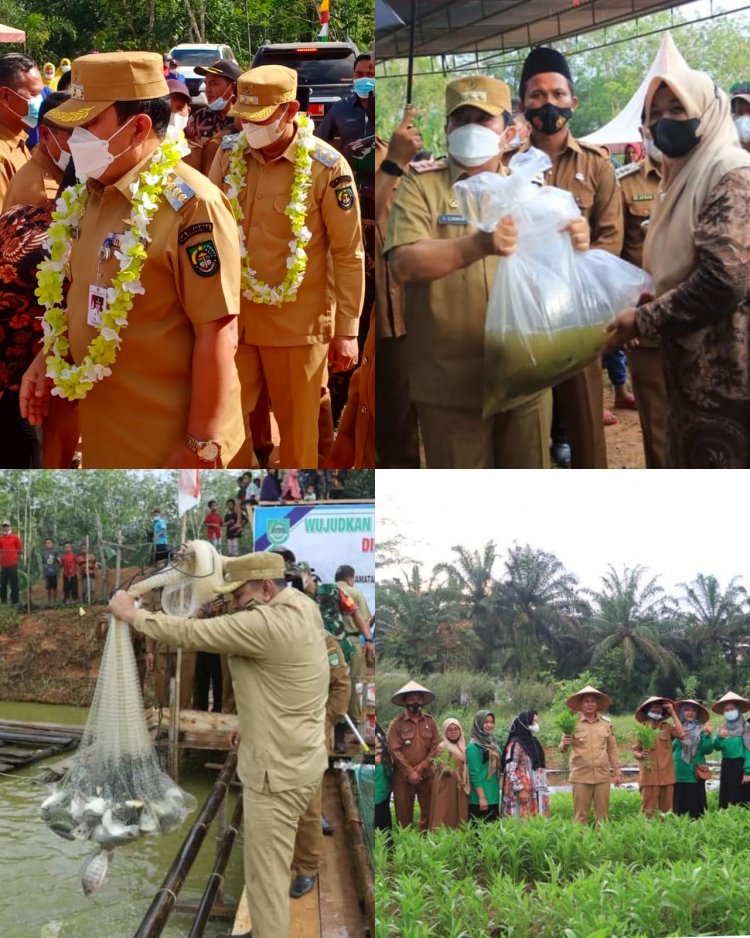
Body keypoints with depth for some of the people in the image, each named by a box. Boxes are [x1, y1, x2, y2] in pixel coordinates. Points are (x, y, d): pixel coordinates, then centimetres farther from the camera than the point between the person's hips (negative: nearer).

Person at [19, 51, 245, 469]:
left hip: (168, 445, -7)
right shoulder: (93, 193, 5)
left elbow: (217, 333, -21)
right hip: (101, 428, 7)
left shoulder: (190, 204, -20)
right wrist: (47, 359, 14)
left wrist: (202, 446, -21)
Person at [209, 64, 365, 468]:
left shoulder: (327, 166, -12)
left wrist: (347, 330, -7)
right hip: (231, 316, 3)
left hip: (298, 323, -3)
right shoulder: (229, 154, -1)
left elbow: (349, 254, -7)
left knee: (298, 430, 9)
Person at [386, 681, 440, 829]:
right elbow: (394, 750, -9)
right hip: (403, 777, -3)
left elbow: (435, 747, 2)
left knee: (428, 812, 7)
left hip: (426, 776, 3)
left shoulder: (430, 722, 6)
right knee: (404, 814, 1)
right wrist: (410, 772, -13)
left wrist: (420, 769, -8)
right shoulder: (396, 723, -3)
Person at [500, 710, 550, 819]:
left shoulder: (533, 742, 15)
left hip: (536, 792, 8)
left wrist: (544, 788, 18)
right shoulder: (515, 744, -10)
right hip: (523, 792, -8)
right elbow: (510, 770, -15)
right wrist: (519, 789, -20)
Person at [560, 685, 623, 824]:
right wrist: (565, 744, -24)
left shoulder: (606, 724, 8)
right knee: (580, 814, -2)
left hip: (602, 776, 2)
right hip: (581, 777, -2)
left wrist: (617, 772, 12)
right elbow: (562, 749, -1)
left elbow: (612, 750, 14)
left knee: (602, 814, 6)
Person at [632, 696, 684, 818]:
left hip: (666, 776, 2)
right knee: (648, 811, -5)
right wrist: (640, 755, -18)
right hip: (649, 776, -2)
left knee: (667, 811, 5)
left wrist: (673, 713, -6)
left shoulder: (667, 727, 6)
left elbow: (681, 734, -13)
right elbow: (635, 751, 7)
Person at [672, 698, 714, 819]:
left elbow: (708, 750, -4)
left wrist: (707, 736, -19)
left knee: (695, 804, -2)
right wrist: (678, 739, -6)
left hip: (695, 774, -2)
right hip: (678, 774, 2)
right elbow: (669, 748, 11)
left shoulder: (701, 730, 3)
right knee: (679, 804, 4)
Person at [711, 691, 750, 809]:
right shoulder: (722, 728, 9)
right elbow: (717, 747, 6)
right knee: (724, 797, 8)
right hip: (726, 766, 6)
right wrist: (719, 737, -15)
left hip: (740, 765, -6)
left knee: (740, 798, -3)